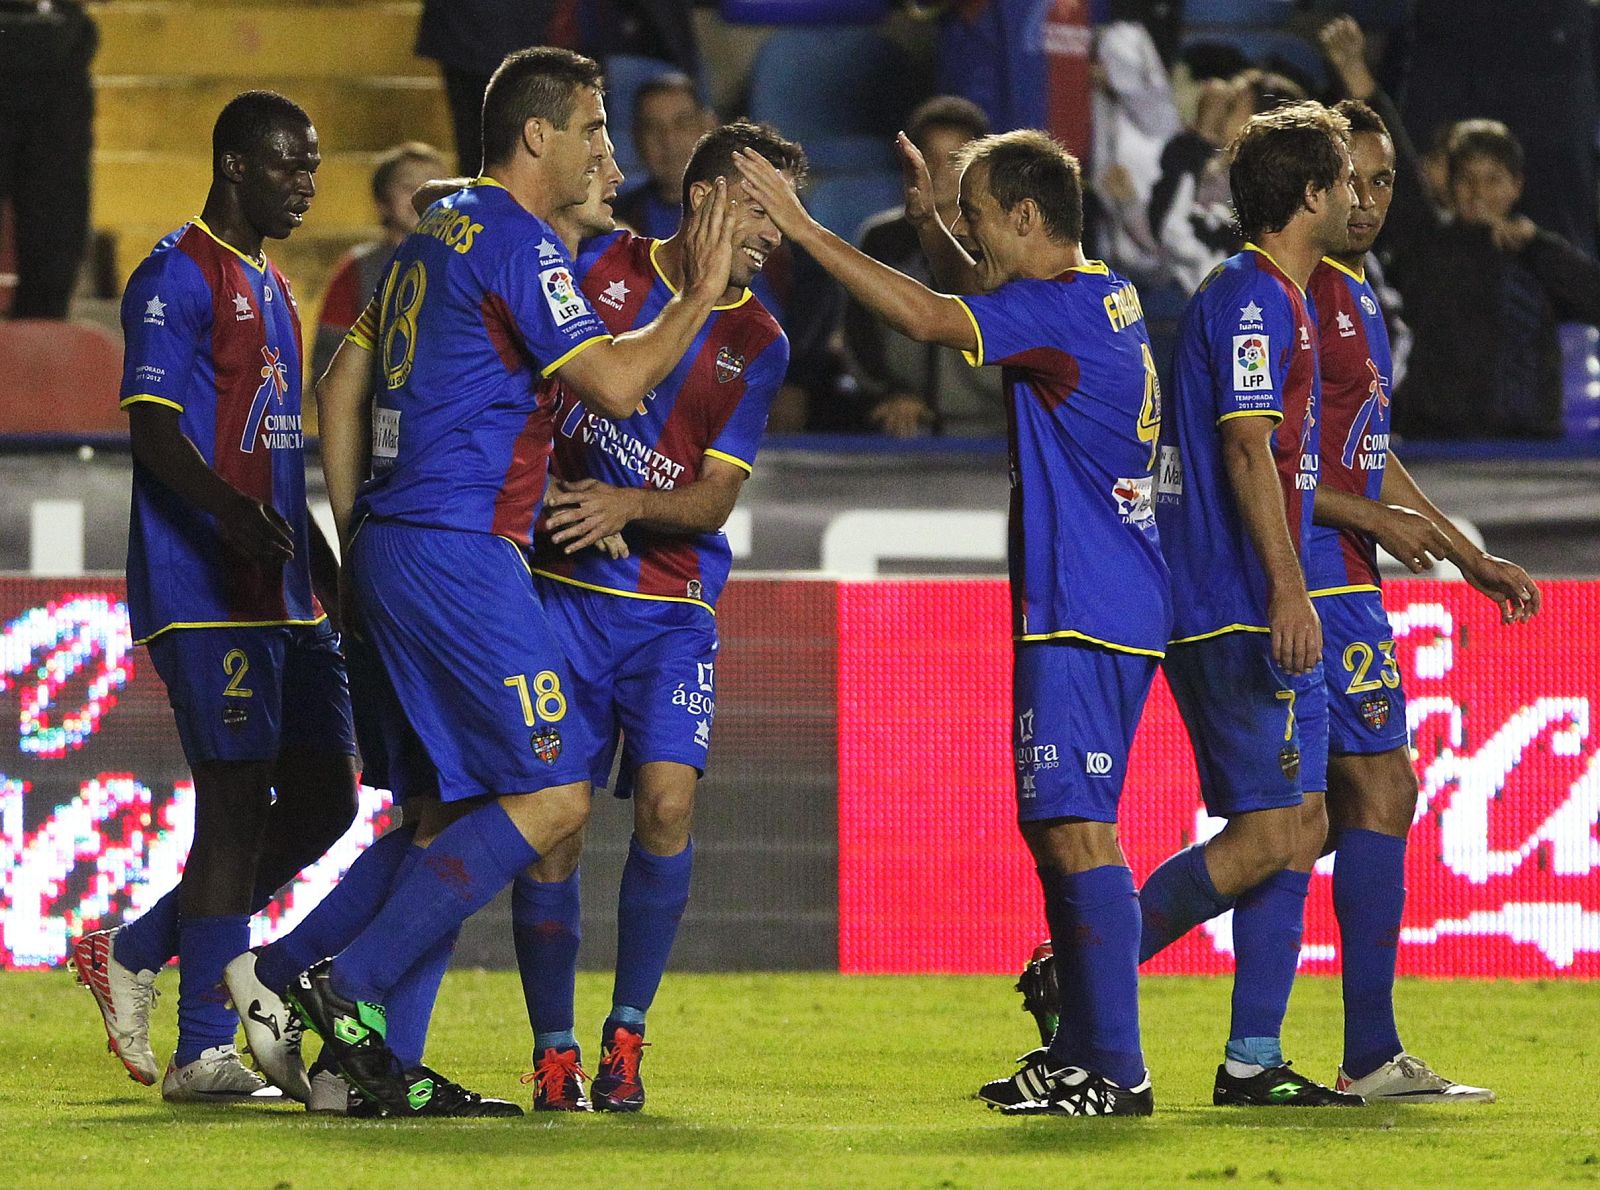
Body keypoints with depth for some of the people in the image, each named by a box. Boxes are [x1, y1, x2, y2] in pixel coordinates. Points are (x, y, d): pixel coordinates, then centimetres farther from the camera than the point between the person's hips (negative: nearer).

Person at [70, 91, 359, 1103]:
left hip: (284, 597, 9)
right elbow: (152, 427, -18)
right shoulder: (178, 278, -8)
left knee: (324, 799, 6)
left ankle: (134, 953, 17)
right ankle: (203, 1051, -8)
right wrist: (229, 510, -34)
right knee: (239, 804, -11)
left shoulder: (273, 289, 22)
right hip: (205, 593, -9)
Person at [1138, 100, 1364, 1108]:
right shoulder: (1253, 297, -12)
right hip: (1239, 607, -11)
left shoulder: (1280, 298, 20)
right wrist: (1288, 589, -24)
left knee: (1298, 825, 6)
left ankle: (1254, 1061, 5)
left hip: (1253, 610, 11)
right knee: (1277, 828, -13)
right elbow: (1248, 449, -19)